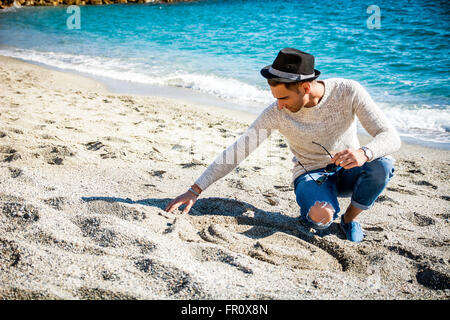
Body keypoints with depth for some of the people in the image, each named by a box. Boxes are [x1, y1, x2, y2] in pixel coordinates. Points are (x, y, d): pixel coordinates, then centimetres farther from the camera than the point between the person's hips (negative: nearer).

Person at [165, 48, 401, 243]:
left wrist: (363, 153, -46)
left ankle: (350, 217, -2)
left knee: (383, 164, -31)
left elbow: (391, 137, -22)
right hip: (310, 174, -2)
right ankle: (308, 214, 5)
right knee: (322, 217, -35)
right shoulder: (277, 113, -20)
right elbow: (236, 151, -19)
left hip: (348, 170, 2)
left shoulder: (348, 92, -21)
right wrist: (194, 191, -23)